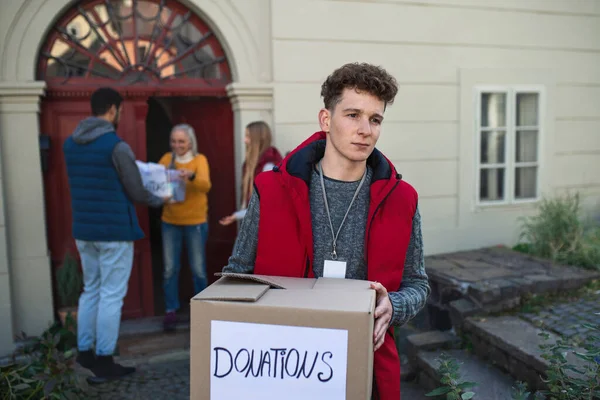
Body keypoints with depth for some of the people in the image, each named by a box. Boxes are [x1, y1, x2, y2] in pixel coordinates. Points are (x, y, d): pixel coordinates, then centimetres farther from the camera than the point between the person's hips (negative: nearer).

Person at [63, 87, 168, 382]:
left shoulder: (69, 143, 6)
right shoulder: (117, 146, -16)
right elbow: (137, 194, -11)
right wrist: (160, 200, 9)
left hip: (83, 230, 7)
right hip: (114, 231, -7)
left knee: (91, 290, 18)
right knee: (111, 295, 2)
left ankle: (84, 351, 27)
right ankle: (103, 361, 10)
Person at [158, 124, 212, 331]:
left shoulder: (199, 159, -6)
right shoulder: (166, 159, 4)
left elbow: (205, 185, -21)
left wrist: (191, 176, -42)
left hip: (195, 222, -2)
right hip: (170, 221, 3)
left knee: (198, 268, 7)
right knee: (170, 268, 4)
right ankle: (171, 311, 18)